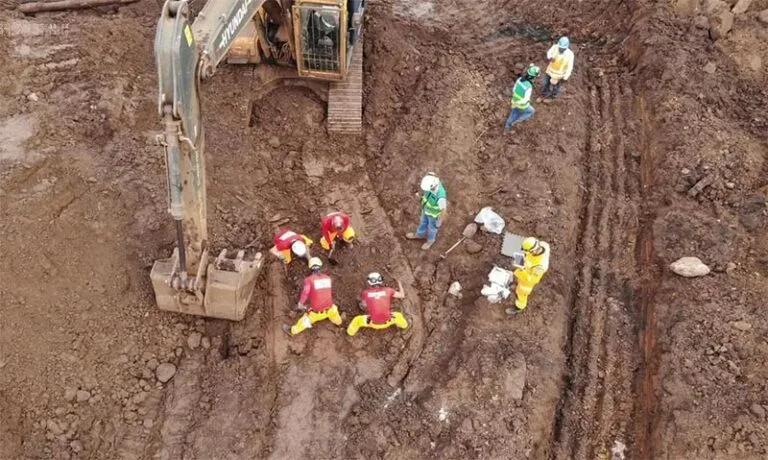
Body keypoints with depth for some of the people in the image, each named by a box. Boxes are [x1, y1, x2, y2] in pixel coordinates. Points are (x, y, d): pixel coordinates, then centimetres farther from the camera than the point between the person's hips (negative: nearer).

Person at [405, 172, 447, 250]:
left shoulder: (441, 197, -48)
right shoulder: (431, 182, -30)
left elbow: (443, 210, -28)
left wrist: (439, 222, -11)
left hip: (435, 213, -5)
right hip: (427, 207, 5)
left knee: (432, 227, 25)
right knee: (423, 221, 31)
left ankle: (430, 240, 58)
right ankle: (419, 234, 61)